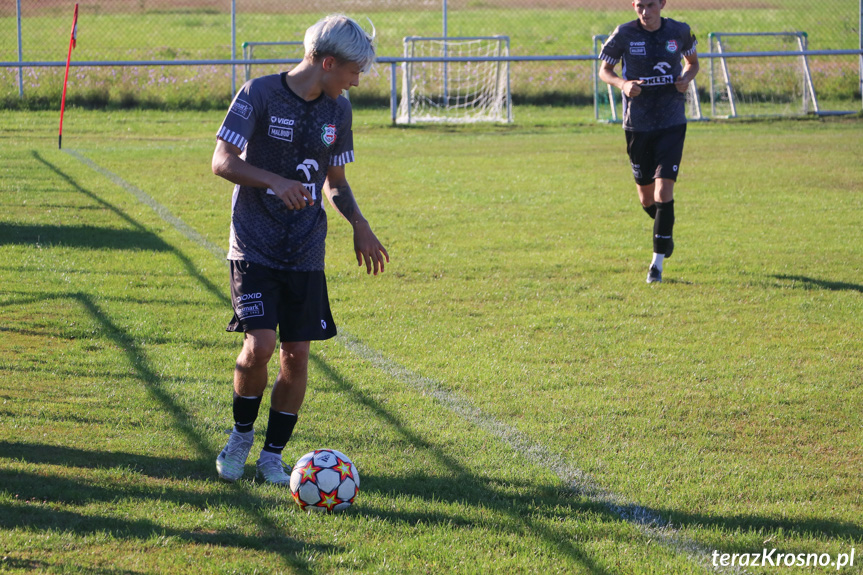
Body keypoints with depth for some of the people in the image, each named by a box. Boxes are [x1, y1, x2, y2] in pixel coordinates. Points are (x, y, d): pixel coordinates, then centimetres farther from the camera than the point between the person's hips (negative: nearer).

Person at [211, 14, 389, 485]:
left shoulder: (337, 110, 6)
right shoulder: (260, 94, -10)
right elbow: (222, 162, -13)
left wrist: (358, 224, -1)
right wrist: (276, 181, -28)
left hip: (305, 253, 5)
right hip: (254, 247, -5)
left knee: (297, 354, 1)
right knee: (260, 345, -16)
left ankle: (272, 454, 16)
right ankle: (241, 434, 10)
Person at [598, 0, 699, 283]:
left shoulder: (679, 31, -1)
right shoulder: (624, 34, -5)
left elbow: (692, 61, 16)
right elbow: (604, 70, 5)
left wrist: (687, 77, -7)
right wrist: (622, 84, -17)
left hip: (672, 124, -1)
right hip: (637, 125, 1)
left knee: (664, 190, -14)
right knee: (646, 198, 10)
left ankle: (657, 263, -6)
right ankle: (665, 231, 45)